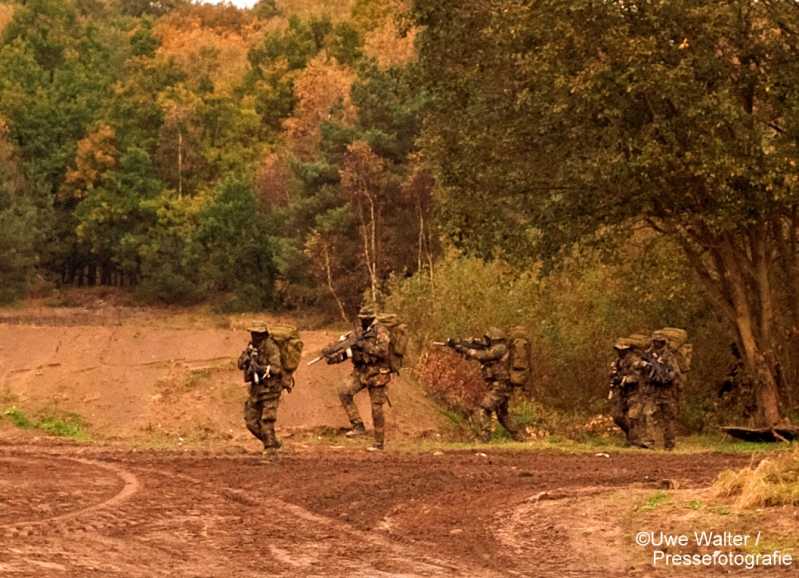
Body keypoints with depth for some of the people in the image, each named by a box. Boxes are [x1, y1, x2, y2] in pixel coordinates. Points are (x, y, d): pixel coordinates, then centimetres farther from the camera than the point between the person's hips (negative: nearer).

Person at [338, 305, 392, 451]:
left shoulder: (380, 331, -11)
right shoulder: (360, 332, 11)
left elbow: (383, 351, -24)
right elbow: (350, 350, 13)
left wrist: (364, 345, -24)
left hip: (376, 374, -7)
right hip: (361, 372, 7)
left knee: (377, 410, -3)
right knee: (345, 393, -13)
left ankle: (379, 443, 6)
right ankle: (358, 425, -5)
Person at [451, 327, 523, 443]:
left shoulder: (500, 348, -11)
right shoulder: (493, 350, 18)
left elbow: (482, 355, -20)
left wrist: (464, 348, -13)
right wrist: (460, 348, 2)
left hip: (500, 387, -10)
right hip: (500, 387, 10)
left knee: (484, 410, -13)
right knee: (503, 415, 19)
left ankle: (484, 440, -18)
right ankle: (518, 438, 25)